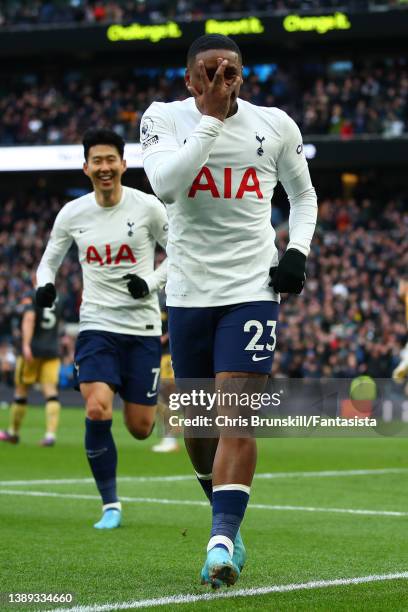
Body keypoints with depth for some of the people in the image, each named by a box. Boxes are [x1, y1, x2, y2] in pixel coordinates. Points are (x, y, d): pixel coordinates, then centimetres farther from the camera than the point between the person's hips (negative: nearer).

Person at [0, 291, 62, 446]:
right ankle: (51, 434, -21)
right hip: (51, 352, 4)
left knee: (21, 391, 11)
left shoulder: (30, 297, -7)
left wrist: (26, 345, -30)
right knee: (51, 392, -6)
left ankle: (13, 432, 24)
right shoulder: (55, 300, 12)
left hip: (32, 351, -4)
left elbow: (29, 319, -22)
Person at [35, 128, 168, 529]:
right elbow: (50, 259, 14)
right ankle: (110, 506, -5)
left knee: (140, 428, 1)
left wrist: (151, 282, -13)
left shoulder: (148, 207, -6)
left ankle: (138, 397, 42)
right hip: (96, 326, 1)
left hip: (142, 327, -1)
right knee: (97, 412, -21)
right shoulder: (71, 214, 0)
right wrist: (45, 286, -8)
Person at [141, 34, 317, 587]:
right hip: (188, 291, 1)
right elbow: (165, 185, -23)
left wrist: (298, 250, 3)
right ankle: (227, 518, 34)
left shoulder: (276, 125, 3)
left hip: (253, 288, -1)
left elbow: (303, 194, 19)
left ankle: (223, 541, -19)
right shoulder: (164, 119, -2)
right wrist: (211, 118, -22)